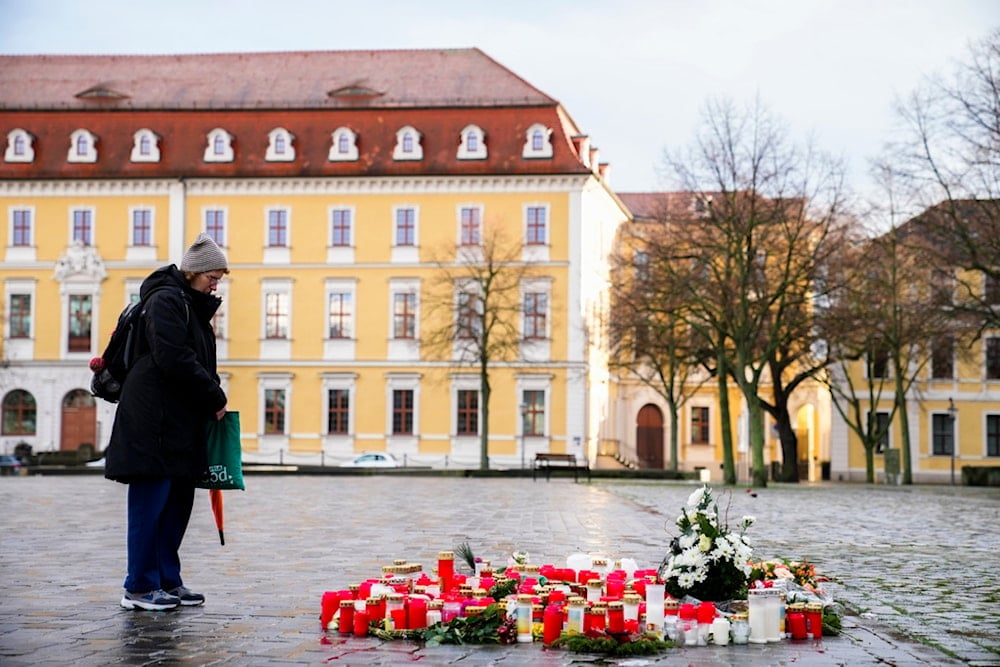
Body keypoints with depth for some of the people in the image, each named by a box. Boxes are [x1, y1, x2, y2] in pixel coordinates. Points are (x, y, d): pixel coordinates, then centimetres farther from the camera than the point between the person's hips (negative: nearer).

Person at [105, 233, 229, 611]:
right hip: (154, 419, -10)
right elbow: (175, 360, -20)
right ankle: (140, 587, 1)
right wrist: (215, 398, -13)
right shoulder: (165, 300, -11)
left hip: (183, 420, 10)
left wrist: (212, 397, 3)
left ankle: (168, 580, 18)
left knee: (179, 501, 11)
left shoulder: (194, 306, 19)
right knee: (151, 501, -5)